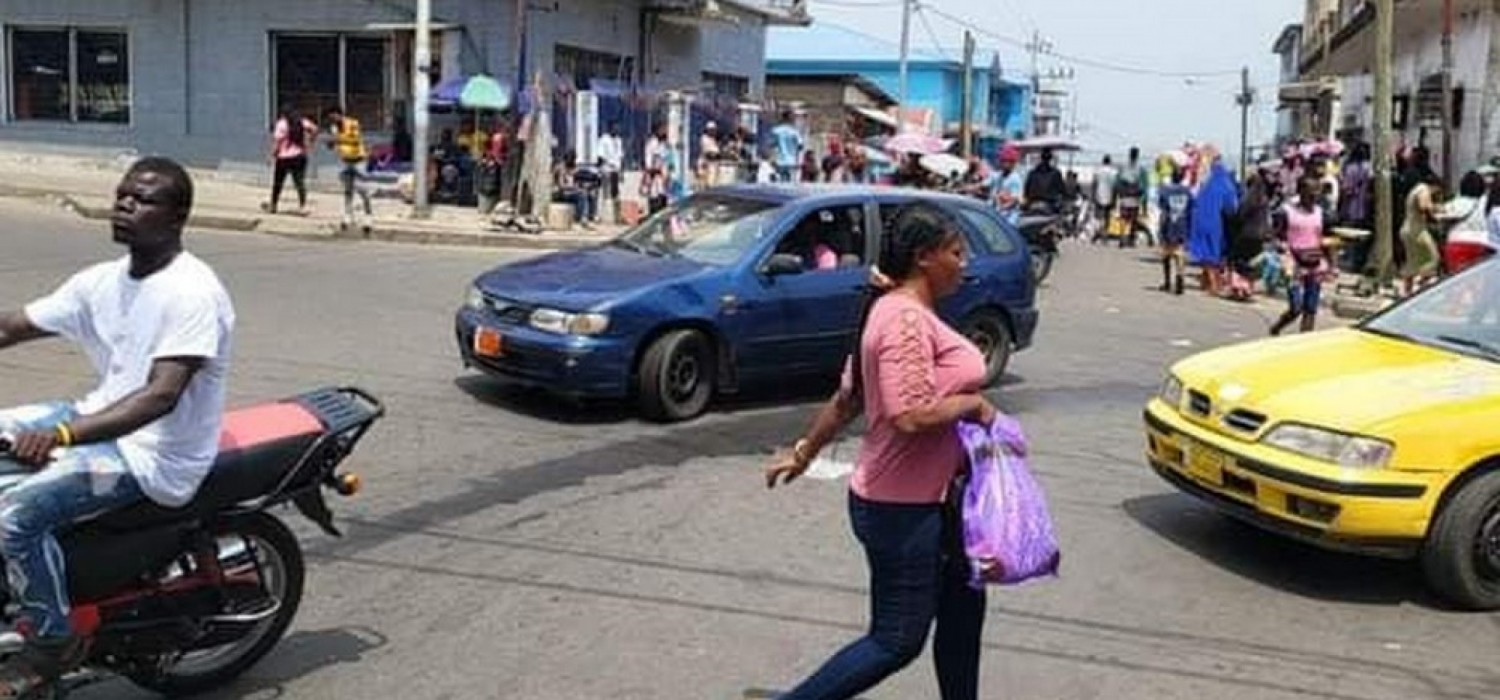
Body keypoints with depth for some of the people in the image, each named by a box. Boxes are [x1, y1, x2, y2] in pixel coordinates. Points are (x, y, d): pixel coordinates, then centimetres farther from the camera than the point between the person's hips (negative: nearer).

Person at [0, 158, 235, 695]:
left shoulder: (192, 293, -20)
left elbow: (160, 396, -30)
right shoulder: (103, 281, 6)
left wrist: (61, 434, -41)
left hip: (155, 455, -9)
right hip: (101, 418, 9)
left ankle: (53, 642, -2)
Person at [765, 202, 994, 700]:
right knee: (897, 641, 0)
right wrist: (974, 404, -15)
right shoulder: (908, 319, -22)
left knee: (962, 607, 19)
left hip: (927, 498, 10)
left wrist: (804, 453, 22)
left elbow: (847, 399, 15)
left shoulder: (900, 311, 10)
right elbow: (910, 416, -30)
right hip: (903, 507, -10)